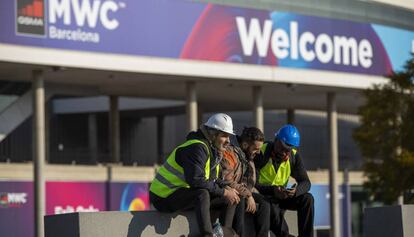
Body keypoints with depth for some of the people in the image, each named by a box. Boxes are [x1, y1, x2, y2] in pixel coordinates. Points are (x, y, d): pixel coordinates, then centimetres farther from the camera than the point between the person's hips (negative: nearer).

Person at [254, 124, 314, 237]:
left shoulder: (294, 156, -3)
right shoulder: (261, 153, -19)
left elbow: (305, 182, -6)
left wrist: (296, 190, -31)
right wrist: (273, 190, -39)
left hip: (281, 195, 5)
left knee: (307, 199, -17)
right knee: (272, 209, -37)